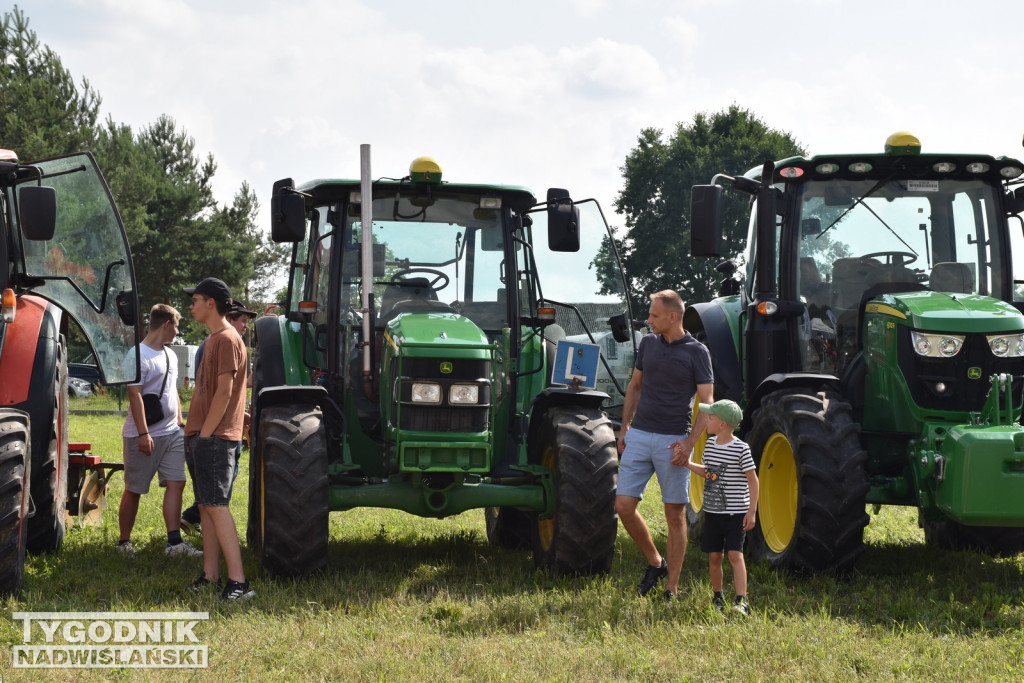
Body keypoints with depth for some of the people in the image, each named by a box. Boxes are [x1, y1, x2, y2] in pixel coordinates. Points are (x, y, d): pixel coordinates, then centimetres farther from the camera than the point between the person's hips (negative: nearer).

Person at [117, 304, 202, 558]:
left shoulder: (170, 356, 15)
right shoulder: (138, 355, -12)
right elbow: (135, 396, -18)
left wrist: (180, 424, 21)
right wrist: (143, 433, -22)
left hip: (171, 433, 8)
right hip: (144, 436, -8)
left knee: (176, 483, -1)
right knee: (134, 490, 1)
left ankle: (174, 542, -3)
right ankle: (124, 542, 10)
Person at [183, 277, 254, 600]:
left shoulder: (227, 340, -13)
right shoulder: (212, 340, 19)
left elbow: (224, 392, -19)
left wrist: (205, 433, -18)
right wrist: (194, 432, 17)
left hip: (214, 437, -10)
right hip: (201, 436, 10)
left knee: (216, 505, -14)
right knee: (206, 506, 11)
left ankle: (238, 582, -18)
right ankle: (209, 575, 15)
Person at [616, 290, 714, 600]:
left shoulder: (696, 352, -5)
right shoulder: (648, 343, 10)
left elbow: (707, 402, -7)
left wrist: (690, 442, -17)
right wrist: (625, 426, 12)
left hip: (672, 441, -5)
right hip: (639, 436, 5)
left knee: (675, 515, 1)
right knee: (624, 505, -3)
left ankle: (671, 588, 7)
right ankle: (655, 562, 18)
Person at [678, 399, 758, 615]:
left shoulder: (741, 449, -13)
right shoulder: (710, 444, 7)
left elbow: (753, 480, -8)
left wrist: (752, 511, -11)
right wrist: (688, 464, 7)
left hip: (736, 513, -6)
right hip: (712, 512, 6)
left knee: (735, 555, -12)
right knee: (714, 556, 8)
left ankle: (741, 600, -12)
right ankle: (717, 597, 23)